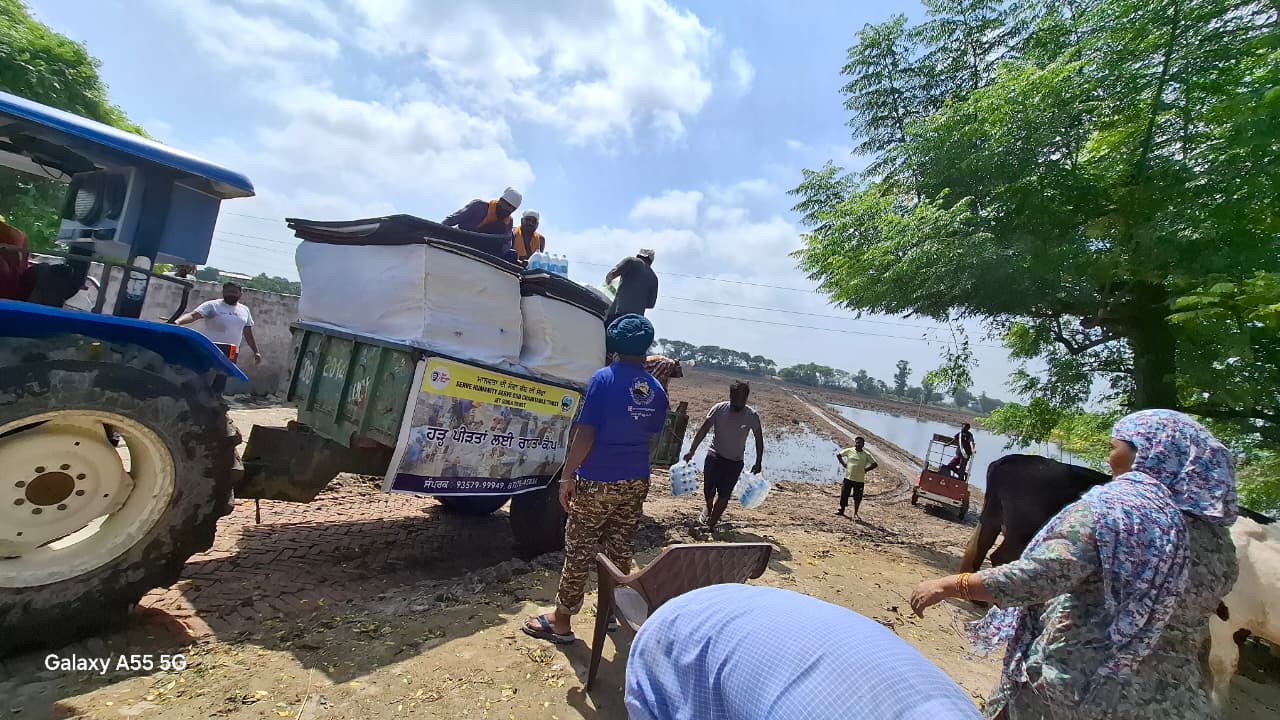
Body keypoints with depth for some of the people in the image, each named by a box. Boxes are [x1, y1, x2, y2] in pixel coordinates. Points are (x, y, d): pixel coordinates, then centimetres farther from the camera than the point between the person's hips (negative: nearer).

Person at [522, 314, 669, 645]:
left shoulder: (604, 379, -15)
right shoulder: (656, 389, 3)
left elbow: (585, 434, -18)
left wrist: (567, 475, -11)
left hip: (598, 482, -5)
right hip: (635, 483, 6)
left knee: (579, 550, 5)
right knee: (620, 548, 17)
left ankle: (561, 621, 17)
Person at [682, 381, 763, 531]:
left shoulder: (752, 415, -10)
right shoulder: (719, 409, -12)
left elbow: (759, 439, 1)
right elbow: (703, 430, -8)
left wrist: (758, 463, 1)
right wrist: (691, 451, -14)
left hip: (735, 462, 0)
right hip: (715, 455, 0)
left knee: (724, 495, -1)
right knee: (708, 489, -4)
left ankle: (711, 524, 18)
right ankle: (708, 509, 31)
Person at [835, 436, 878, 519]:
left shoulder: (866, 455, -3)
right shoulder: (849, 451, -1)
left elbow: (875, 464, 2)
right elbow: (838, 455, 10)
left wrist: (865, 469, -4)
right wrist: (843, 464, 3)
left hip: (860, 480, -1)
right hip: (848, 478, 1)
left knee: (857, 498, 5)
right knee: (844, 495, 6)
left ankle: (855, 514, 21)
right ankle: (842, 510, 24)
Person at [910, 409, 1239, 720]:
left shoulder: (1113, 505, -20)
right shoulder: (1220, 542, 1)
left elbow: (1039, 576, -27)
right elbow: (1192, 629, 10)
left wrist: (953, 585, -21)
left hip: (1076, 687, -6)